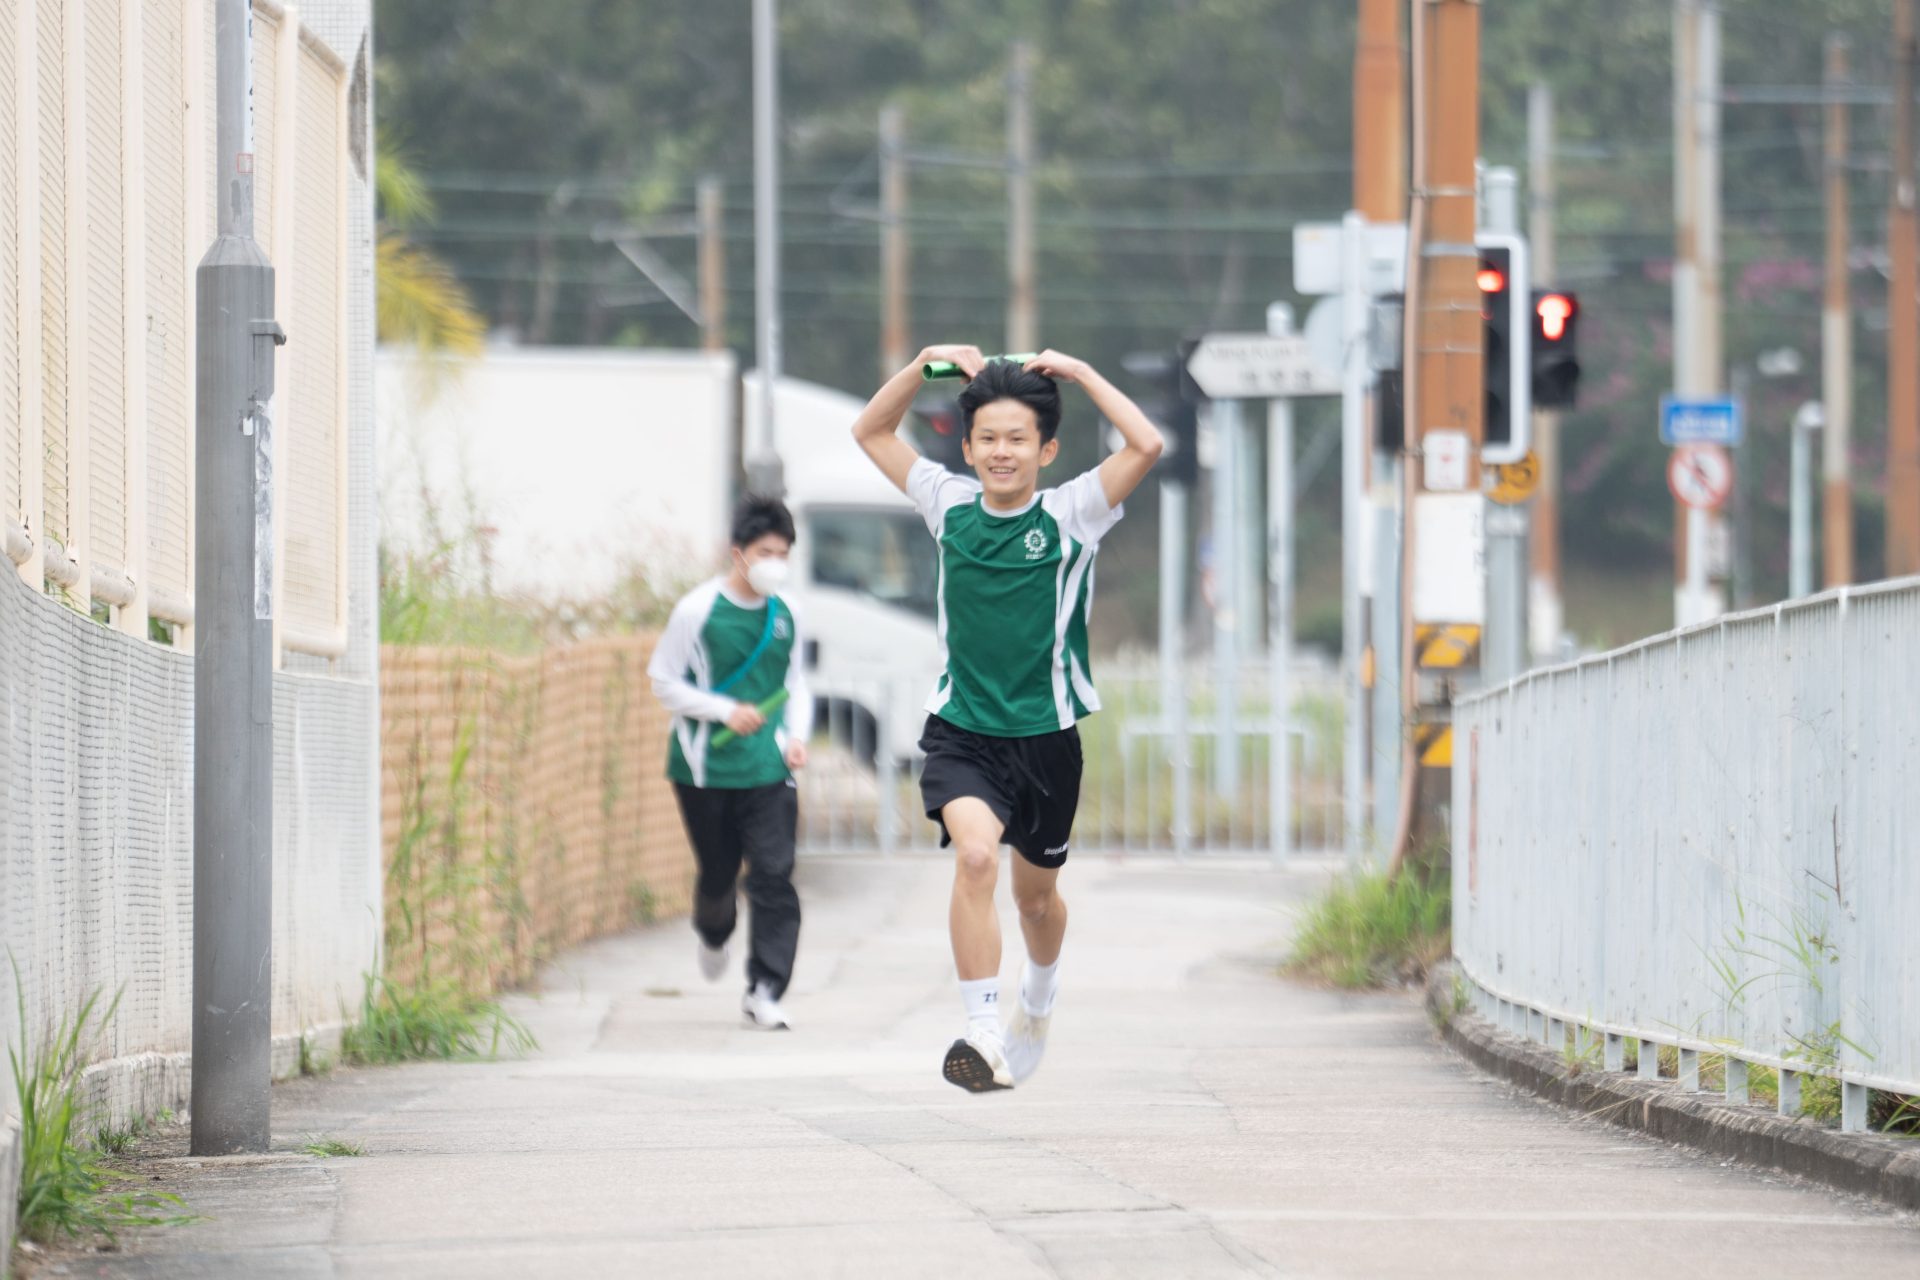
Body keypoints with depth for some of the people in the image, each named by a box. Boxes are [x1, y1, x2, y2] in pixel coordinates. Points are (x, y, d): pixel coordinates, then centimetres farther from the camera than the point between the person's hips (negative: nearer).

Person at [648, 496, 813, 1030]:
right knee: (718, 874, 10)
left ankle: (764, 990, -7)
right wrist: (725, 711, -13)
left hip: (769, 769, 2)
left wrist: (797, 735, 2)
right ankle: (713, 934, 46)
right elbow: (664, 681, -2)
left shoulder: (786, 613, 6)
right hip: (706, 766, -2)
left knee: (774, 876, -10)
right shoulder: (698, 610, -7)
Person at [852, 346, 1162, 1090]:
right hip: (961, 732, 0)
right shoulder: (950, 505, 2)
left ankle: (1037, 999, 49)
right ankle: (982, 1033, -28)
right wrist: (925, 364, 0)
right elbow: (871, 432, 12)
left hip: (1046, 736, 0)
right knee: (975, 855, -26)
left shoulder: (1071, 515, -5)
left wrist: (1079, 373, -13)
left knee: (1036, 893, 17)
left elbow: (1146, 446, -19)